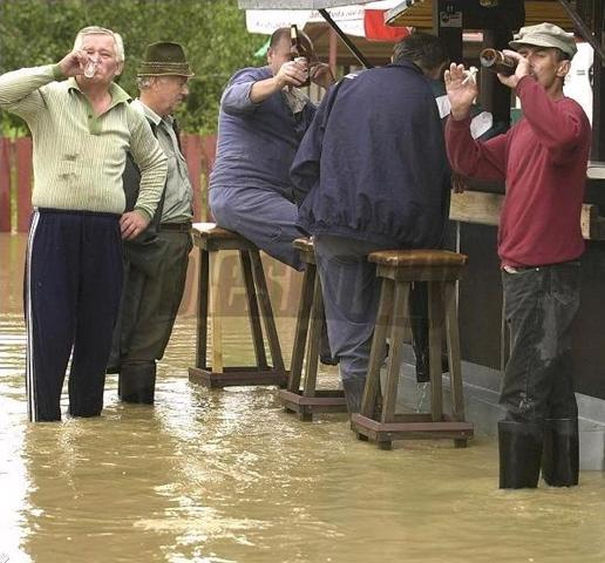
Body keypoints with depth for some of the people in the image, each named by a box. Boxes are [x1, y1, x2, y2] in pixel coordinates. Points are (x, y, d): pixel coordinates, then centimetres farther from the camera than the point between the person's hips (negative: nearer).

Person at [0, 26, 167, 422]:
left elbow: (155, 162, 31)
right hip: (53, 226, -4)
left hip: (106, 232, 4)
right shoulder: (49, 98, 2)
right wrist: (57, 71, -17)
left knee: (98, 334, 8)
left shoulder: (129, 116, 14)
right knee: (49, 333, -5)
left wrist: (144, 209, 19)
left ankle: (87, 416, 19)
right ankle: (44, 422, -1)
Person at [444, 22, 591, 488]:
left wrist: (524, 84, -29)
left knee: (524, 395, -9)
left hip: (548, 275, -10)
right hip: (523, 272, 10)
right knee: (553, 388, 16)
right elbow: (471, 162, 18)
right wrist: (460, 114, 4)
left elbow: (561, 135, -37)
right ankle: (562, 479, 24)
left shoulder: (568, 114, -12)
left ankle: (517, 487, -7)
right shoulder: (524, 130, 18)